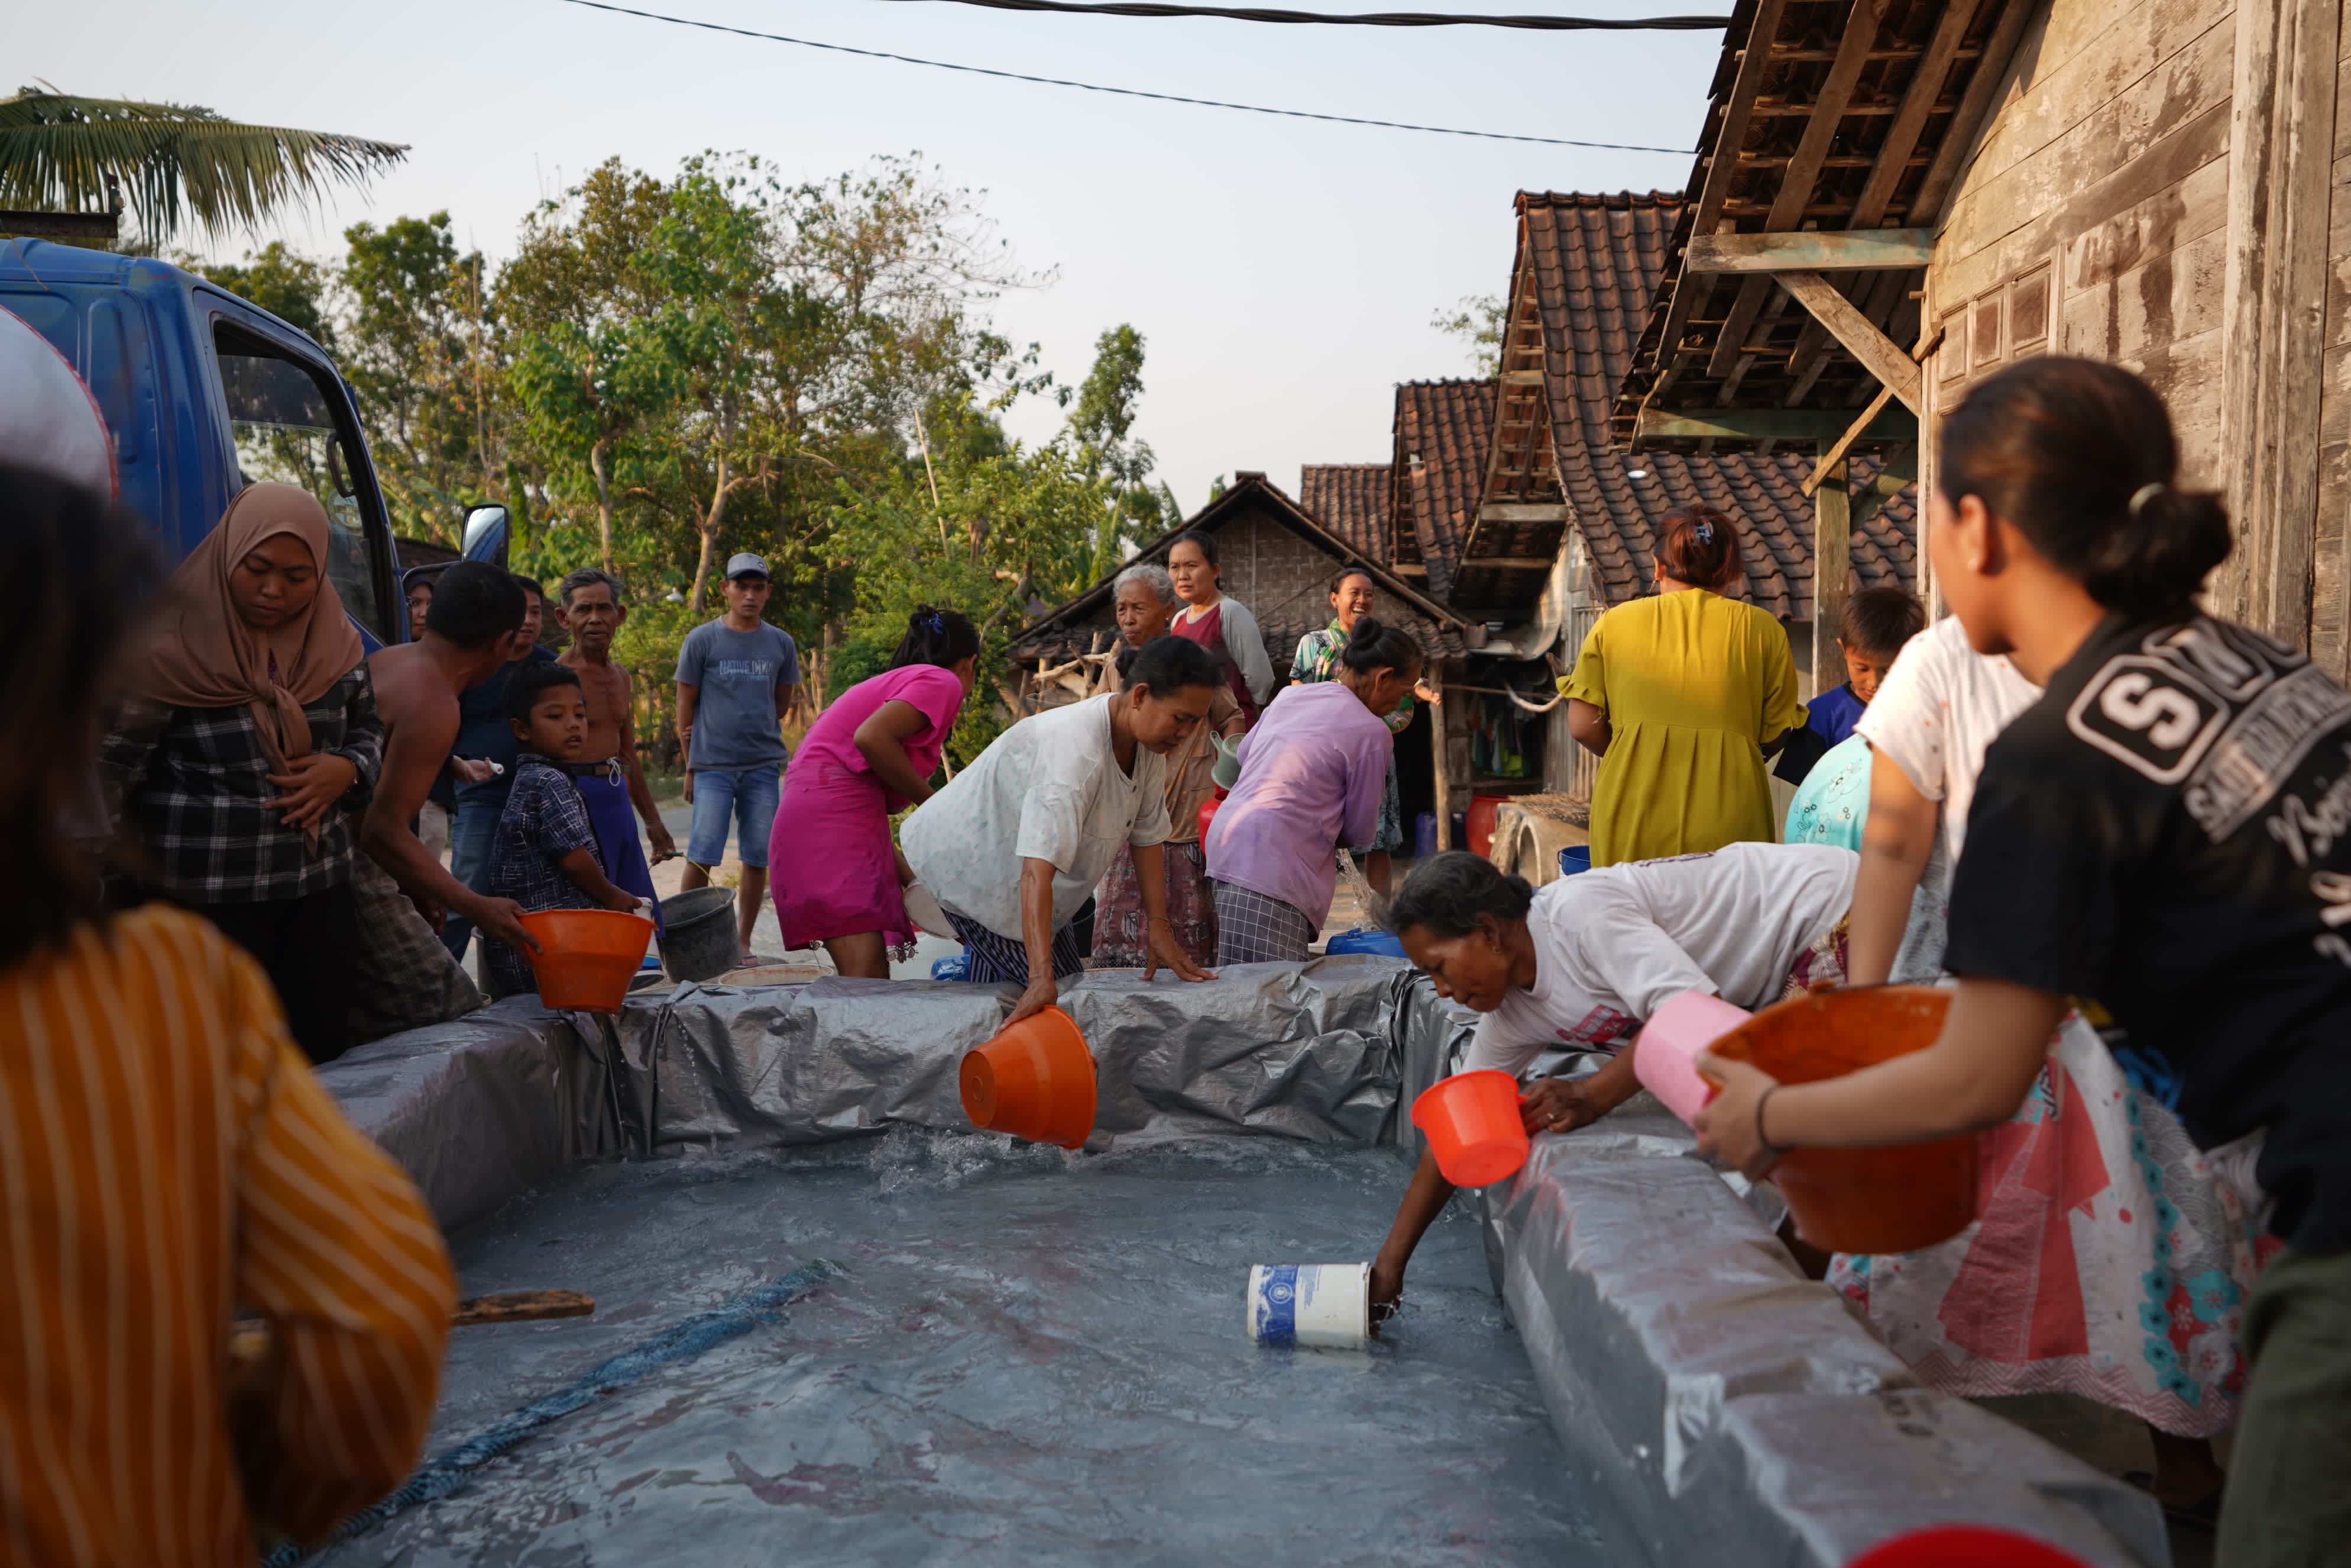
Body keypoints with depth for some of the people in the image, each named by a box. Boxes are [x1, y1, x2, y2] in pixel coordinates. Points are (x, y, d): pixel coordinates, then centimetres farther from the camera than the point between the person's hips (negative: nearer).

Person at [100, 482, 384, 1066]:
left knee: (323, 1046, 10)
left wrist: (347, 769, -5)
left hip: (322, 890, 5)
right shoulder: (171, 647, -11)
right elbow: (107, 771, -14)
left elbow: (369, 728, 18)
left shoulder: (333, 641, 4)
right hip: (208, 901, -5)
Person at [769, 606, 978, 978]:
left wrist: (914, 878, 25)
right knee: (866, 980, -20)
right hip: (835, 819, -10)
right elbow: (871, 738, -17)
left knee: (874, 982, 5)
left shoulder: (887, 683, 30)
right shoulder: (942, 681, 2)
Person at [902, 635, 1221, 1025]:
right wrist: (1041, 981, -50)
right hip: (967, 864, -9)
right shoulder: (1076, 751, -38)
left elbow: (1148, 837, -1)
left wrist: (1158, 928, -7)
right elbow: (1037, 869, -44)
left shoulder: (1150, 743, -10)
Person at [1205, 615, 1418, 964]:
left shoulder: (1290, 695, 16)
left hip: (1228, 839, 9)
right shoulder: (1372, 733, -5)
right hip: (1271, 860, -9)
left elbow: (1244, 752, 31)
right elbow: (1359, 831, 3)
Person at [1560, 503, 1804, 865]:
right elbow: (1774, 737, 6)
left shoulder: (1614, 623, 5)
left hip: (1630, 830, 0)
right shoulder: (1763, 629, 5)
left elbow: (1583, 725, 2)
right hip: (1727, 831, 0)